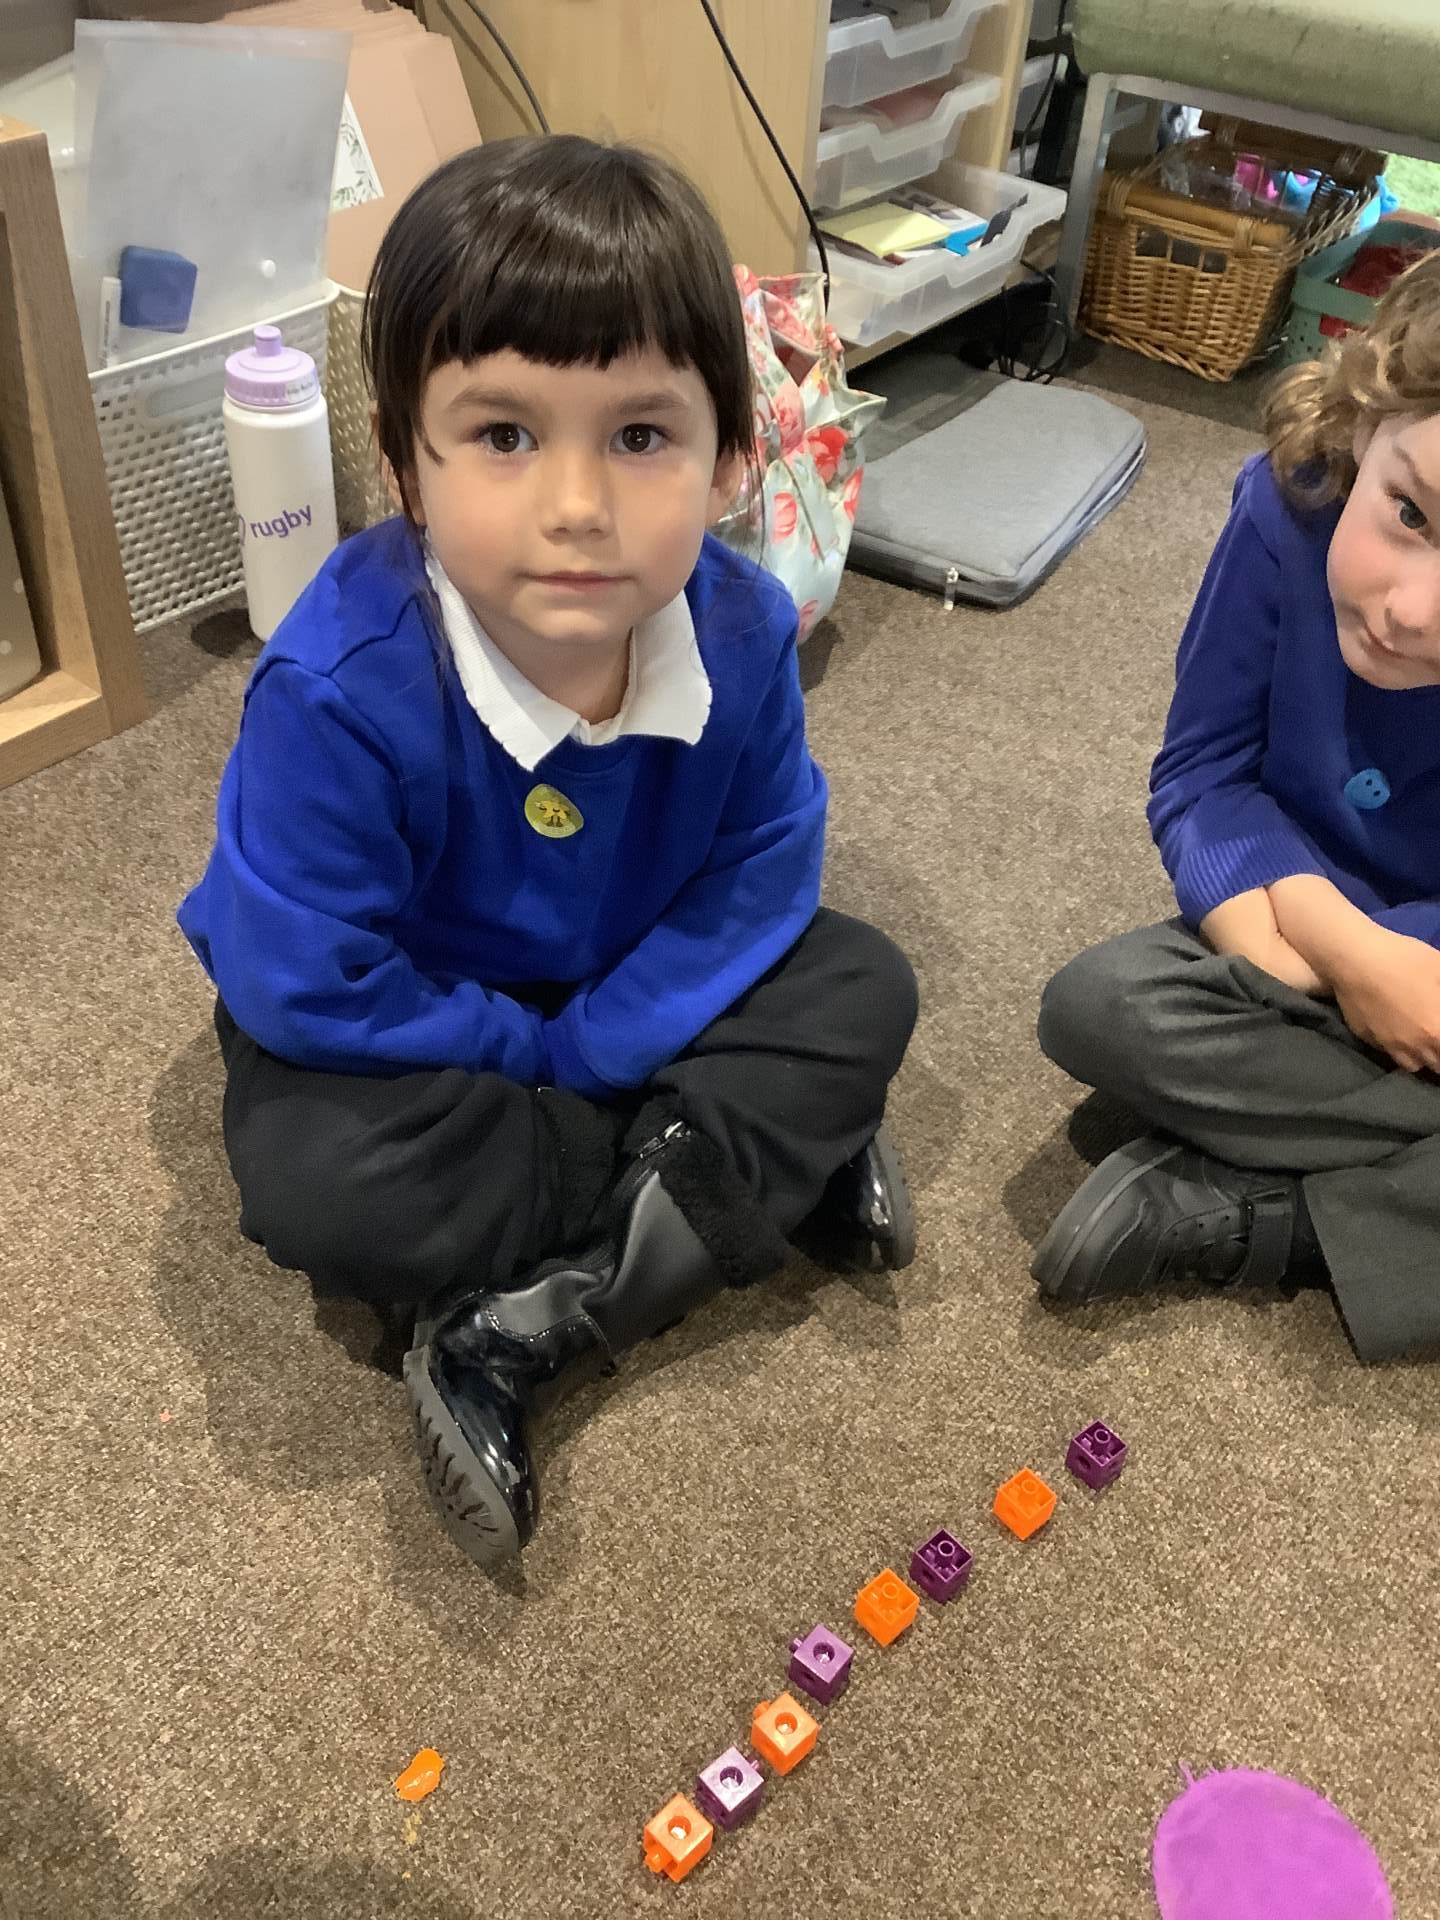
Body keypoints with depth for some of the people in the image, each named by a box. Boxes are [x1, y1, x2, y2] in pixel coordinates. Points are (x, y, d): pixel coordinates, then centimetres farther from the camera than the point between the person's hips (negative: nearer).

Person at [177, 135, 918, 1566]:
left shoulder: (741, 630, -21)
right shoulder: (339, 687, -33)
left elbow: (760, 875, -11)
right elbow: (306, 988, -28)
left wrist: (588, 1052, -20)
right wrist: (537, 1059, -20)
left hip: (623, 1000, 4)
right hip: (400, 1022, -3)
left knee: (860, 990, -12)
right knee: (311, 1179, -33)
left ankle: (527, 1331, -19)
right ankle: (779, 1165, -15)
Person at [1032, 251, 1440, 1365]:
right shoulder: (1288, 507, -22)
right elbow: (1201, 777, -13)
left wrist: (1311, 920, -24)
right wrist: (1343, 949, -25)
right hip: (1304, 952, 1)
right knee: (1099, 1009, -28)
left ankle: (1241, 1215, -20)